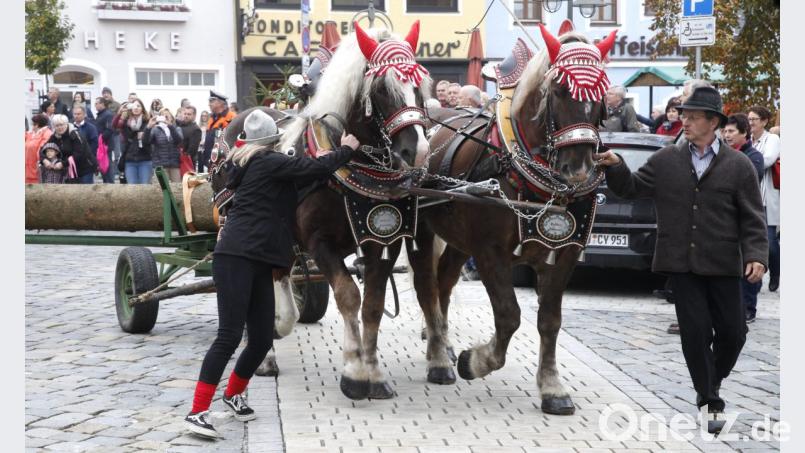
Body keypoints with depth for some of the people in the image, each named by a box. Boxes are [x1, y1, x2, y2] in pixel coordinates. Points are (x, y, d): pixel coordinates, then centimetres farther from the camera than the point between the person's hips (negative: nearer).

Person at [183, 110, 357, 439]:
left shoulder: (254, 166, 21)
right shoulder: (269, 162, -6)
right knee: (229, 336, -13)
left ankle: (233, 394, 30)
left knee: (262, 340, 8)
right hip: (236, 258, -9)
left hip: (259, 262, 9)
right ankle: (197, 412, -12)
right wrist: (347, 149, 7)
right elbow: (317, 169, -9)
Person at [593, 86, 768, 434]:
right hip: (682, 264, 0)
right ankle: (710, 401, 10)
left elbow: (753, 219, 1)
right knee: (695, 331, 0)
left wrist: (756, 256, -11)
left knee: (732, 332, 6)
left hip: (722, 265, 0)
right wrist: (615, 167, -6)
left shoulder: (738, 166, 1)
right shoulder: (665, 161, 6)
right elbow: (631, 188, 13)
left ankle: (711, 383, 32)